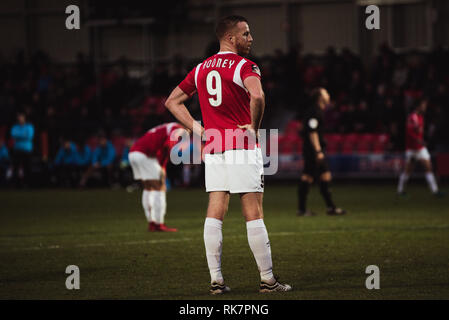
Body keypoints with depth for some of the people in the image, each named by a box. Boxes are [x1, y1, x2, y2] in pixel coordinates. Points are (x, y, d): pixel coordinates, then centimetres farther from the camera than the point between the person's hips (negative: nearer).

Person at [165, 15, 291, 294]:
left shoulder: (201, 69, 12)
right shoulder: (244, 66, -9)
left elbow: (172, 101, 19)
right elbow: (257, 96, -29)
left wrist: (197, 129, 13)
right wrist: (255, 127, -14)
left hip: (213, 149, 6)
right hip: (242, 146, -6)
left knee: (215, 213, 4)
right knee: (254, 214, -2)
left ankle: (216, 280, 2)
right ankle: (268, 279, 1)